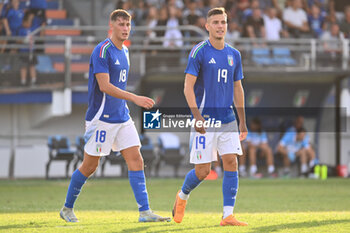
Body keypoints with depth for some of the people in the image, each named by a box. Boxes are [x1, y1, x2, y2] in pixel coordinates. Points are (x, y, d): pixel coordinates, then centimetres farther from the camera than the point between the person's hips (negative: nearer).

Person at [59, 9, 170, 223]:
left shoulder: (125, 52, 13)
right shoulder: (102, 51, -14)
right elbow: (104, 86, -23)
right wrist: (135, 98, -28)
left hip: (122, 117, 7)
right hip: (101, 118, -7)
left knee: (136, 160, -4)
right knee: (90, 166, 1)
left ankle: (145, 211, -7)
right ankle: (67, 208, 18)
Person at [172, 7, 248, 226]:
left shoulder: (234, 54, 10)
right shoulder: (199, 52, -6)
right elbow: (188, 87, -9)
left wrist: (243, 122, 16)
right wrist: (197, 116, -20)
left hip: (228, 120, 5)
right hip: (205, 121, -4)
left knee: (231, 163, -8)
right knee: (202, 171, -3)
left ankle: (228, 215, -7)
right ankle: (182, 196, 27)